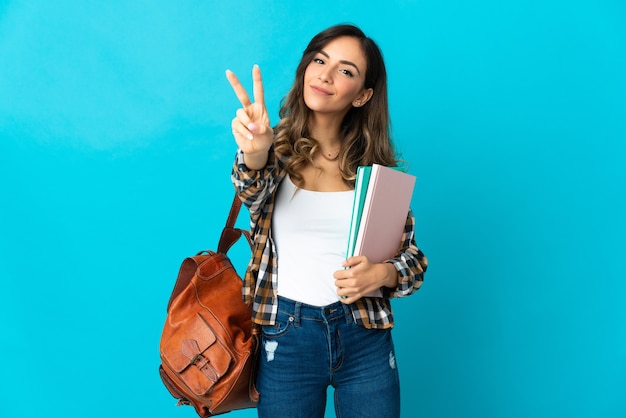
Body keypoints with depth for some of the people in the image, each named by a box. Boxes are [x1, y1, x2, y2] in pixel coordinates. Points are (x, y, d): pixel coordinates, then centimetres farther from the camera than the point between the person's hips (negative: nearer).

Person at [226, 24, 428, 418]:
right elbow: (254, 192, -23)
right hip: (286, 335, -1)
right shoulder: (277, 147, -1)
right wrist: (254, 153, -45)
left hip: (366, 337, 1)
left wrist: (382, 274, -17)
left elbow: (414, 257, 4)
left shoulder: (376, 164, 1)